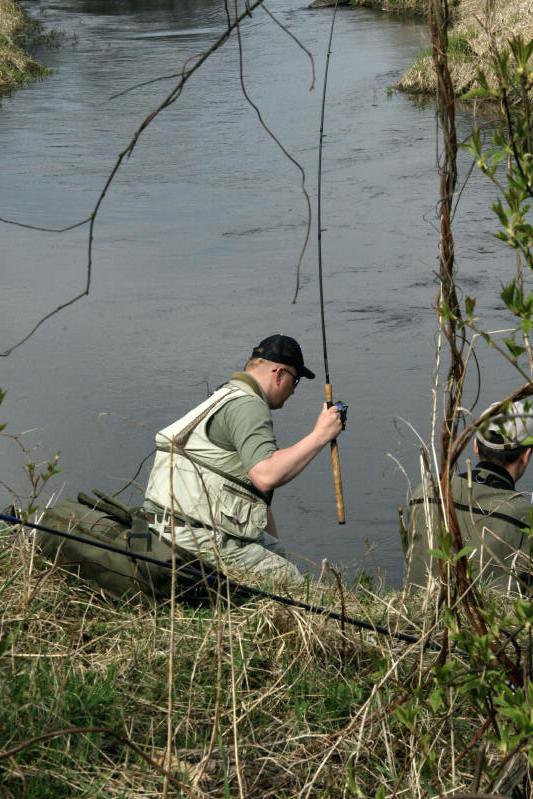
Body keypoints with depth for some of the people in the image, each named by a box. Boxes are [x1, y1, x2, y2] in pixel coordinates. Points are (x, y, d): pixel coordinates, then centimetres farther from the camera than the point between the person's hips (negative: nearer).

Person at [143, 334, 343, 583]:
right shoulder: (246, 405, -11)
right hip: (194, 537, -11)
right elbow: (265, 476, -27)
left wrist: (276, 550, 26)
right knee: (290, 581, -10)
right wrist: (319, 436, -16)